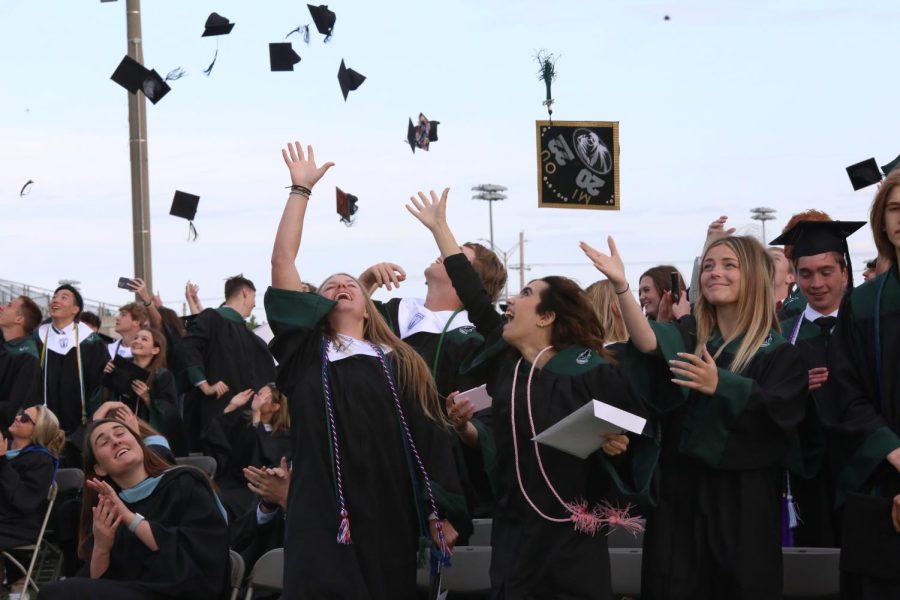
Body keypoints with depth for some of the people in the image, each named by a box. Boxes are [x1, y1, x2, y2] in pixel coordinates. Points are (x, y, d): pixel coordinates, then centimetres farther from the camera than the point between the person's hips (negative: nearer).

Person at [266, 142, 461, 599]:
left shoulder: (403, 365, 12)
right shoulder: (307, 352, 9)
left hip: (390, 517, 2)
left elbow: (428, 441, 10)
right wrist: (301, 188, 5)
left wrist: (439, 513, 2)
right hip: (322, 519, -2)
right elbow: (281, 261, 3)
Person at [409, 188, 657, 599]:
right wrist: (439, 226, 21)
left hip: (572, 541, -5)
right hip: (513, 538, 5)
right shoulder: (503, 361, 7)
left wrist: (618, 444, -22)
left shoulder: (592, 371, -8)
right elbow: (474, 298, 14)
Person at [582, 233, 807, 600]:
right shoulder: (686, 337, 8)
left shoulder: (778, 351, 0)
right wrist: (621, 286, -31)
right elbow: (649, 343, -15)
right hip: (680, 489, 3)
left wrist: (718, 386, -25)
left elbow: (777, 418, -13)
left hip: (744, 496, -3)